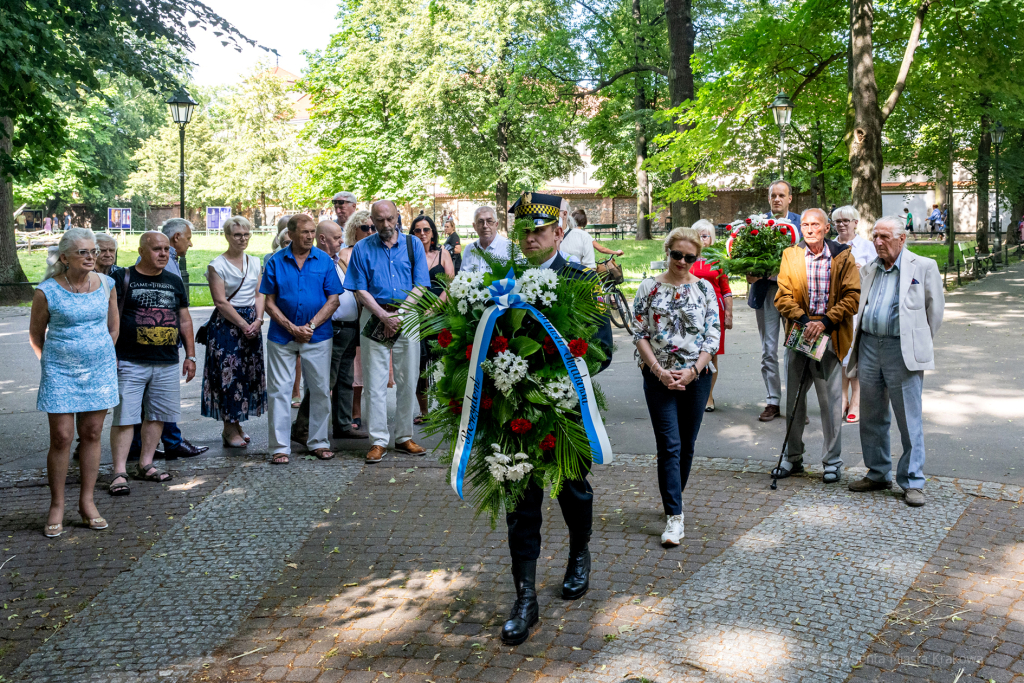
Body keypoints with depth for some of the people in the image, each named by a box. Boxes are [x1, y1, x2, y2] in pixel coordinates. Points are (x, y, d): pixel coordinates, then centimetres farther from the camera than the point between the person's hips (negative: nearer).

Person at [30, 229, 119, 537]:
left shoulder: (106, 285, 1)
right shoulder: (47, 291, -9)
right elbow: (36, 335, 4)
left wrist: (100, 356, 12)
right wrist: (55, 361, 11)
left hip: (100, 370, 3)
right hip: (59, 374, -3)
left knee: (91, 434, 7)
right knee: (61, 438, -3)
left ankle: (87, 502, 17)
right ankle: (57, 506, 11)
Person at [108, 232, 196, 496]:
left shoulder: (174, 281, 13)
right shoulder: (124, 279, 0)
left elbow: (184, 319, 18)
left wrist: (190, 355, 15)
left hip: (167, 364, 5)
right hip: (130, 362, -5)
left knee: (157, 415, 9)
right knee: (124, 417, -6)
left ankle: (146, 464, 21)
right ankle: (120, 472, -1)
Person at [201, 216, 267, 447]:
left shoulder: (254, 262, 11)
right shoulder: (217, 265, -6)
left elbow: (259, 294, 9)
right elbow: (221, 301, -11)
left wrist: (258, 320, -7)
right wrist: (243, 324, -13)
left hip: (252, 324, 6)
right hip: (226, 324, -6)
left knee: (249, 373, 6)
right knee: (228, 373, -5)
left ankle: (237, 423, 17)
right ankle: (229, 429, 4)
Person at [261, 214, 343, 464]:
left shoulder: (324, 261, 2)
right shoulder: (275, 262, 1)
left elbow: (333, 300, 0)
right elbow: (270, 303, 1)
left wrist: (311, 326, -11)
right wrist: (292, 328, -11)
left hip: (317, 336, 1)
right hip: (282, 337, 0)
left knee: (320, 390, 6)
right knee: (279, 390, 0)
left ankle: (319, 442, 19)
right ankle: (280, 446, 8)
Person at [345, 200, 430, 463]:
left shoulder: (413, 244, 7)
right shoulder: (362, 248, 6)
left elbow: (420, 286, 2)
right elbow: (360, 291, 1)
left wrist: (398, 315, -10)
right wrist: (384, 316, -11)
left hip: (407, 317, 1)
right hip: (374, 318, -1)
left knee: (408, 381, 4)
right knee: (374, 382, -3)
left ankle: (404, 437, 14)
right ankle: (378, 441, 2)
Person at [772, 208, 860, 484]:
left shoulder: (843, 256, 1)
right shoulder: (791, 256, 7)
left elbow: (852, 295, -5)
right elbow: (782, 296, 2)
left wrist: (825, 322, -15)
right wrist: (804, 320, -13)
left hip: (829, 337, -3)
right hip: (798, 335, 3)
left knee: (831, 401, 0)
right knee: (794, 399, 10)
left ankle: (832, 461, 14)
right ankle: (792, 458, 24)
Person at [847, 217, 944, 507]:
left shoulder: (923, 266, -1)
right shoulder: (868, 270, 15)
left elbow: (935, 308, 5)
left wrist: (921, 344, 8)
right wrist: (859, 345, 13)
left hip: (903, 351, -5)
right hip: (869, 347, 6)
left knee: (909, 420, -2)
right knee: (872, 418, 12)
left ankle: (912, 482, 7)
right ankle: (878, 474, 25)